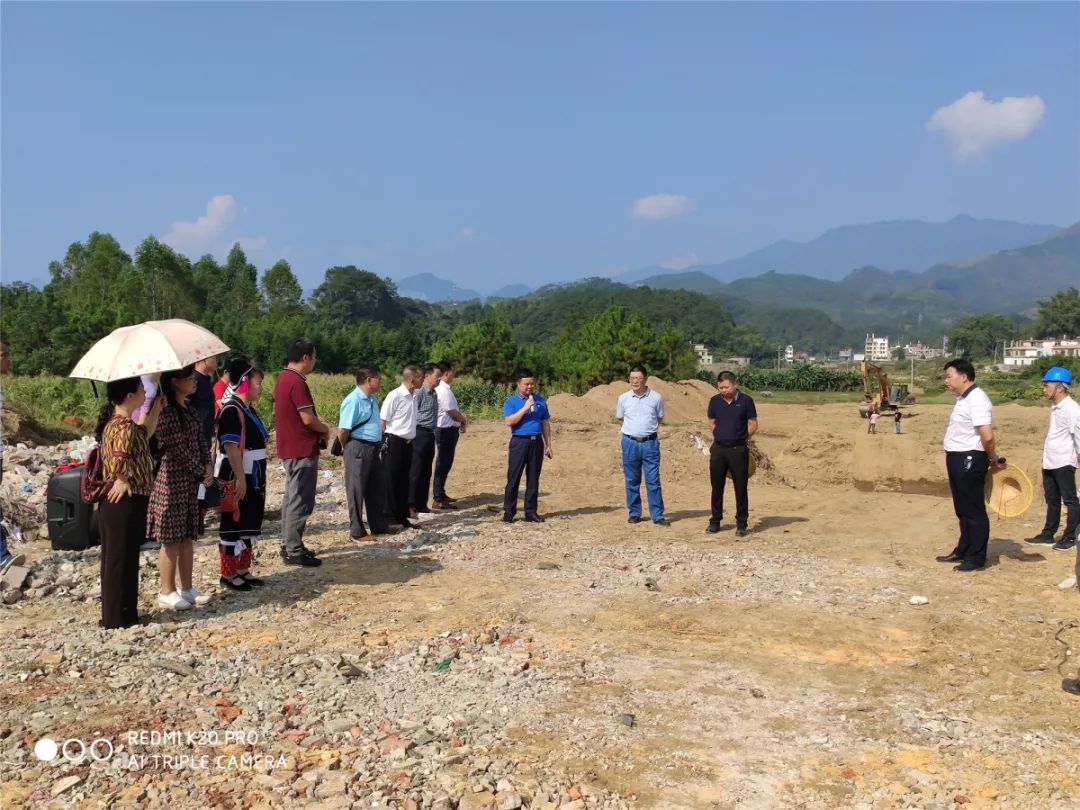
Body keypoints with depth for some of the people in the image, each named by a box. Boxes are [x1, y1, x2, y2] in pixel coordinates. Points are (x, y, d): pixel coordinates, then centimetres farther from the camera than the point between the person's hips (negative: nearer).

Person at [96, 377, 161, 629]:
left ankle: (115, 615, 28)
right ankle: (119, 618, 10)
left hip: (116, 504, 10)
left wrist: (156, 409, 20)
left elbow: (143, 437, 23)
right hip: (125, 504, -10)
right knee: (122, 560, 0)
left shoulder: (115, 423, 10)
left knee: (116, 559, 17)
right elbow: (120, 463, -33)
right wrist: (123, 482, -15)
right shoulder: (125, 427, -21)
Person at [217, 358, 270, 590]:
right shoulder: (232, 410, -17)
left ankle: (242, 570, 24)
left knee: (250, 525, 14)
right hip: (238, 479, -9)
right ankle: (228, 574, 10)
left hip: (253, 478, 9)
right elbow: (231, 447, -22)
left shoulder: (249, 409, 13)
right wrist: (240, 479, -25)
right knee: (234, 525, 0)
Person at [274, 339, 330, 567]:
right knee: (301, 501, -5)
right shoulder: (297, 382, -19)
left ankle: (288, 545, 23)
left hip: (290, 447, 10)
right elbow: (308, 419, -21)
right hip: (303, 449, -10)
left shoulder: (283, 378, 12)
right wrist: (325, 430, -2)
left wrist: (318, 429, 11)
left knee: (292, 497, 16)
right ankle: (294, 551, -2)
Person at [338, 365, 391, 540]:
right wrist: (347, 449, -3)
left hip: (373, 448, 9)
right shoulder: (353, 401, -20)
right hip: (358, 449, -9)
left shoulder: (372, 399, 9)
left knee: (378, 487, 17)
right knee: (357, 490, 3)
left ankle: (379, 525, 31)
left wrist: (377, 443, 17)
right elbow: (343, 430, -18)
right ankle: (357, 531, 15)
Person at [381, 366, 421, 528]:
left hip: (407, 443, 8)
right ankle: (389, 519, 10)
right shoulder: (395, 396, -15)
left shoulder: (414, 396, 8)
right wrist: (383, 443, -12)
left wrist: (411, 438, 12)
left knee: (404, 481, 14)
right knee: (391, 482, 1)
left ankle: (402, 517, 23)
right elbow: (383, 421, -12)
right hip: (394, 442, -8)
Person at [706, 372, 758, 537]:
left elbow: (753, 425, 1)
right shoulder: (715, 401, 3)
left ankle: (742, 524, 12)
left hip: (738, 450, -3)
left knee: (741, 488, 3)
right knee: (717, 487, 9)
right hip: (718, 449, 3)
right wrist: (721, 435, 5)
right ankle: (715, 521, 21)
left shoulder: (746, 401, -5)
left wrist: (741, 437, -1)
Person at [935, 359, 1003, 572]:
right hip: (958, 459, 10)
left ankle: (976, 558, 8)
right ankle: (963, 551, 31)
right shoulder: (964, 399, 13)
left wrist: (993, 458, -11)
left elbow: (987, 436, -26)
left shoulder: (977, 399, -19)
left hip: (970, 460, -10)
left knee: (974, 511, -1)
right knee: (962, 510, 19)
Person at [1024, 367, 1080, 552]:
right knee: (1052, 500, 17)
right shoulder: (1055, 407, 10)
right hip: (1049, 462, 9)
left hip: (1064, 463, -9)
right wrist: (1048, 457, 18)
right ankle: (1048, 534, 27)